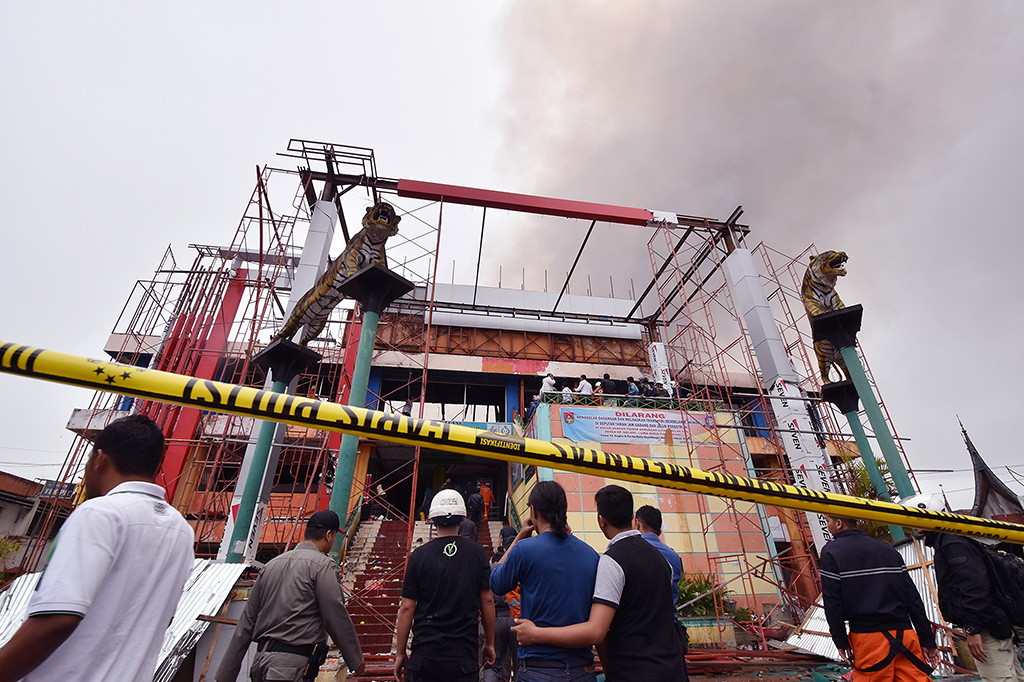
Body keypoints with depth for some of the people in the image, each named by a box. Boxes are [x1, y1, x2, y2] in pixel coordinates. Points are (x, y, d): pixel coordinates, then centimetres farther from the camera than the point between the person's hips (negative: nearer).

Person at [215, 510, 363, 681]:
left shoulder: (271, 564, 12)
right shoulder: (323, 565, -10)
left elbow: (247, 621, 13)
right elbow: (337, 617, -11)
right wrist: (356, 660, 1)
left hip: (260, 662, 8)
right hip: (290, 667, -8)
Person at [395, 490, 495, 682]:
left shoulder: (419, 556, -6)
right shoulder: (477, 553, -4)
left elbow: (407, 607, -3)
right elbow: (487, 601, 0)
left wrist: (400, 653, 7)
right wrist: (489, 643, 11)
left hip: (424, 655, 0)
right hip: (464, 655, 0)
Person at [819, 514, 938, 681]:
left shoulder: (831, 552, -6)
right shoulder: (887, 548, 10)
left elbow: (832, 603, -7)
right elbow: (913, 598, 10)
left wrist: (841, 641, 3)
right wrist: (927, 640, 16)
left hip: (869, 637, -5)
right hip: (905, 633, 5)